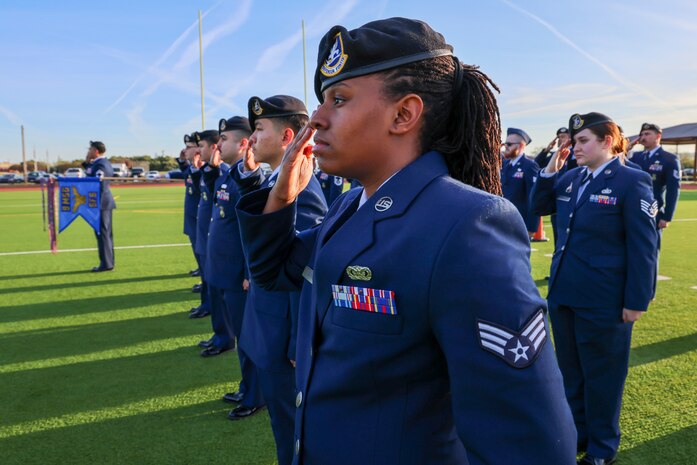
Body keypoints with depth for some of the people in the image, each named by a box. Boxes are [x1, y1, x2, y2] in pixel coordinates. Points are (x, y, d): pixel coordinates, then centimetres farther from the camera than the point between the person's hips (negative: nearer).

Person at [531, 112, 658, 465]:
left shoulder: (631, 182, -12)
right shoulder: (571, 178, 5)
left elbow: (643, 246, -13)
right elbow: (539, 206, 17)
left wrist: (637, 300, -14)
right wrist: (550, 170, 2)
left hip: (603, 301, -6)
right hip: (563, 293, 6)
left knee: (601, 375, 10)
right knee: (570, 370, 19)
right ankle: (576, 433, 39)